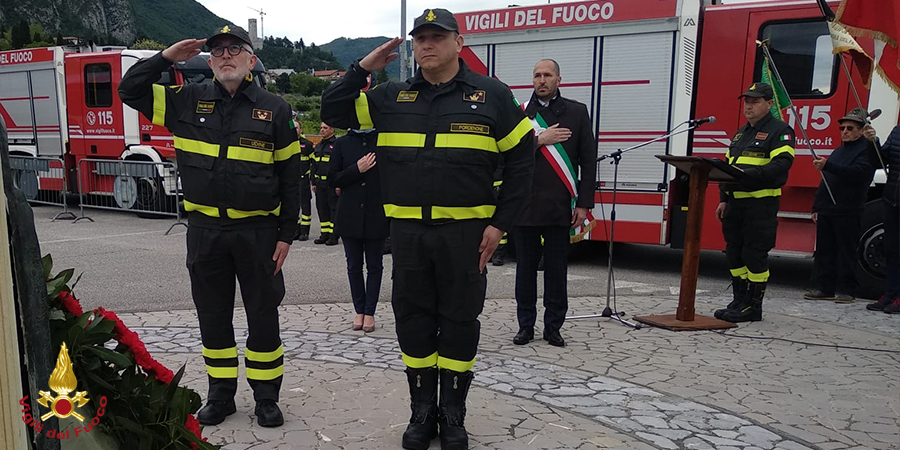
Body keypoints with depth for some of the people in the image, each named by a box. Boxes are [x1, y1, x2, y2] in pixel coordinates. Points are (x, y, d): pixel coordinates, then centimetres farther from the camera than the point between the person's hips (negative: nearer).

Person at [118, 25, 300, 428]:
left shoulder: (274, 109, -1)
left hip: (257, 231, -2)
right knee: (213, 318, 12)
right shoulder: (188, 101, 6)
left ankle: (266, 397, 22)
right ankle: (220, 394, 29)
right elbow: (129, 90, 11)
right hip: (204, 231, 2)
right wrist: (166, 58, -1)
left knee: (263, 317, 6)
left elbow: (290, 178, 0)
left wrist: (286, 235, -4)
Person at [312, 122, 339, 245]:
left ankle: (334, 235, 2)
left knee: (334, 208, -3)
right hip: (320, 183, 7)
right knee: (322, 208, 9)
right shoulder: (318, 146, 17)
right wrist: (314, 182, 17)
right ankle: (325, 234, 17)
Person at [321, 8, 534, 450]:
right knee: (413, 320, 9)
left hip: (465, 231, -2)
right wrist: (362, 68, -2)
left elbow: (521, 159, 0)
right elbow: (332, 112, 10)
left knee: (460, 322, 7)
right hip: (408, 231, 3)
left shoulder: (491, 95, 0)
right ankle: (422, 411, 27)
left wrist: (499, 223, -5)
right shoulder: (391, 97, 8)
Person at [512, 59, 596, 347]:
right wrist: (539, 140, -12)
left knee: (556, 269, 6)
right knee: (526, 267, 8)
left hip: (559, 207, 0)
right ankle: (526, 325, 20)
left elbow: (588, 161, 3)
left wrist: (584, 204, -3)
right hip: (525, 206, 1)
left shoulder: (577, 112, 6)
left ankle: (553, 327, 19)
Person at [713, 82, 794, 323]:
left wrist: (748, 174, -27)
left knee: (754, 254, -5)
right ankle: (739, 301, 19)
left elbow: (781, 164, -17)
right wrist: (723, 199, 14)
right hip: (736, 202, 8)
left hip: (761, 204, -8)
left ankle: (754, 306, 3)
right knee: (734, 253, 9)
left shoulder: (779, 130, -3)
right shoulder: (740, 133, 21)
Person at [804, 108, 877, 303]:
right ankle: (824, 287, 14)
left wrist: (828, 166, -30)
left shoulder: (867, 148, -2)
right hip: (826, 210, 7)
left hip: (847, 212, -7)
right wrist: (816, 207, 20)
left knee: (846, 252, -2)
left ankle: (846, 290, 5)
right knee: (824, 250, 8)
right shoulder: (839, 150, 23)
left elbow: (859, 173, -21)